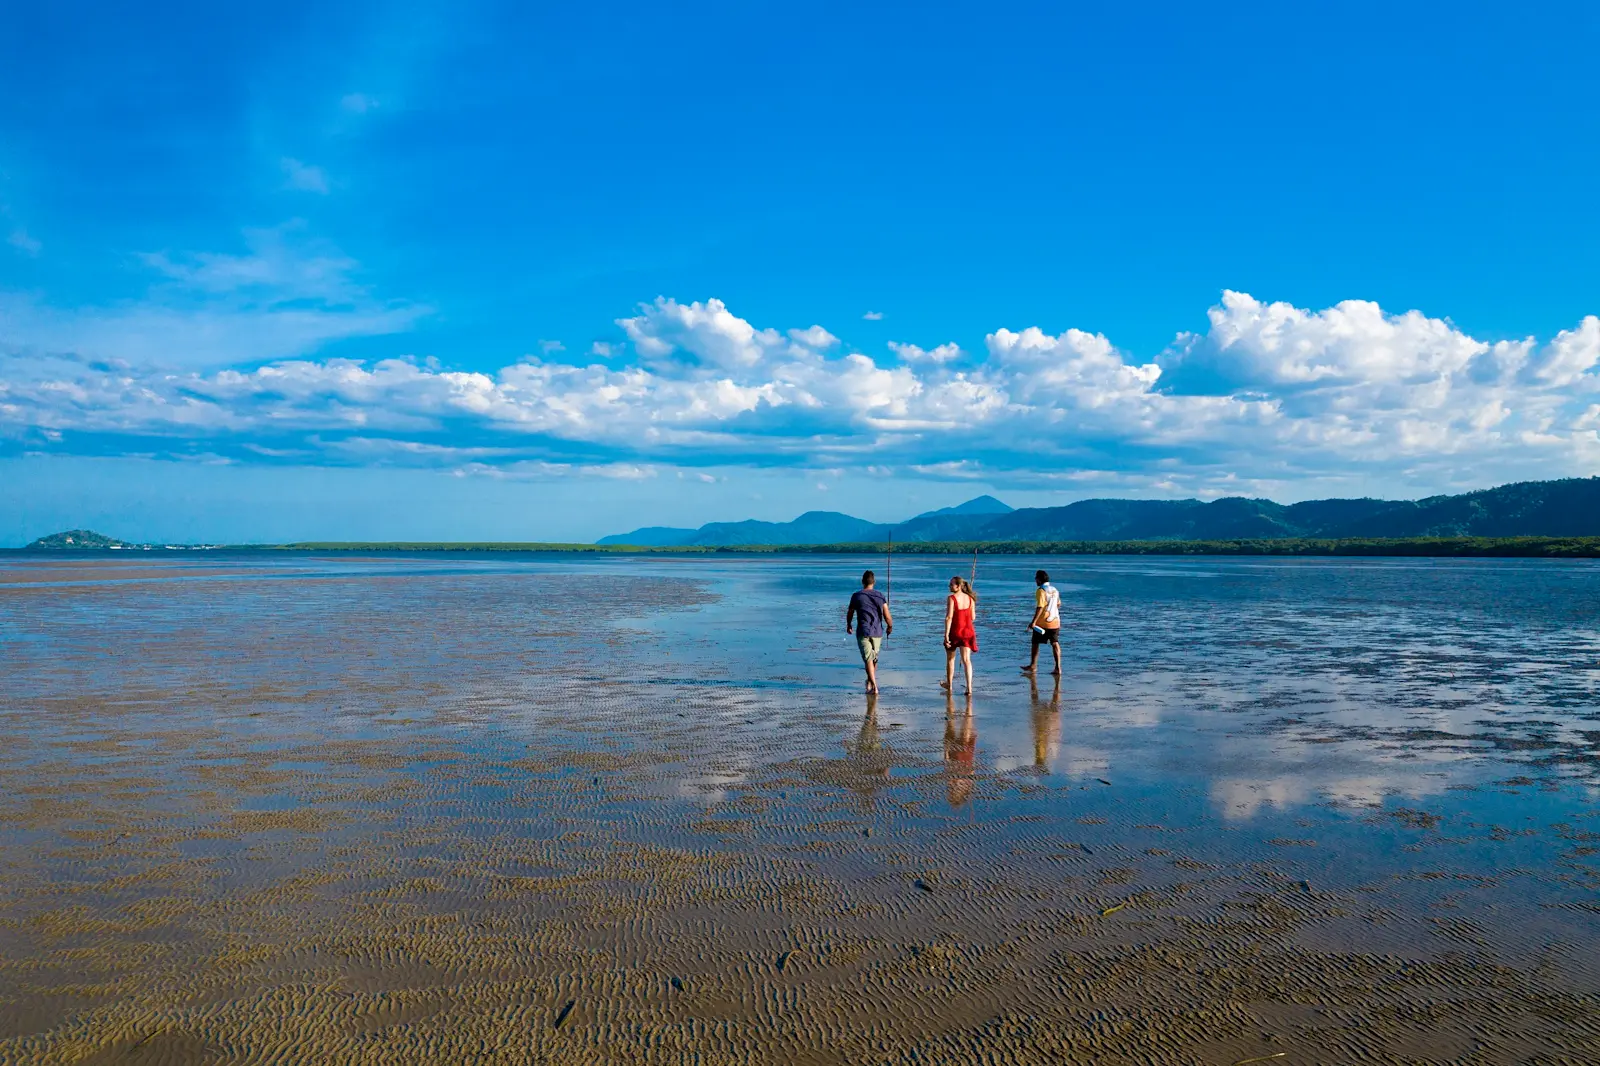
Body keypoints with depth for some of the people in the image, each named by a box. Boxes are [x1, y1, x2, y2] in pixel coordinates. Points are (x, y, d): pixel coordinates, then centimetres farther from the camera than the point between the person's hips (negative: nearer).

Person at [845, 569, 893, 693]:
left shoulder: (856, 596, -4)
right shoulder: (881, 597, -1)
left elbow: (849, 614, 8)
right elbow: (888, 617, -2)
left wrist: (848, 625, 27)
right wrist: (890, 627, 19)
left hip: (863, 632, -2)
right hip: (877, 632, 2)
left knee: (868, 659, -5)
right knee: (874, 658, 19)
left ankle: (874, 685, -17)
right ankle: (870, 682, 32)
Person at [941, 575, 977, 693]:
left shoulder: (952, 598, -15)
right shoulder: (970, 598, 1)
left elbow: (949, 617, -19)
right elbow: (973, 617, 5)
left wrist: (946, 635, -18)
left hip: (955, 631, -4)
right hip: (968, 631, 4)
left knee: (950, 659, 16)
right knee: (966, 659, 2)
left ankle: (949, 684, 32)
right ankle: (969, 687, -10)